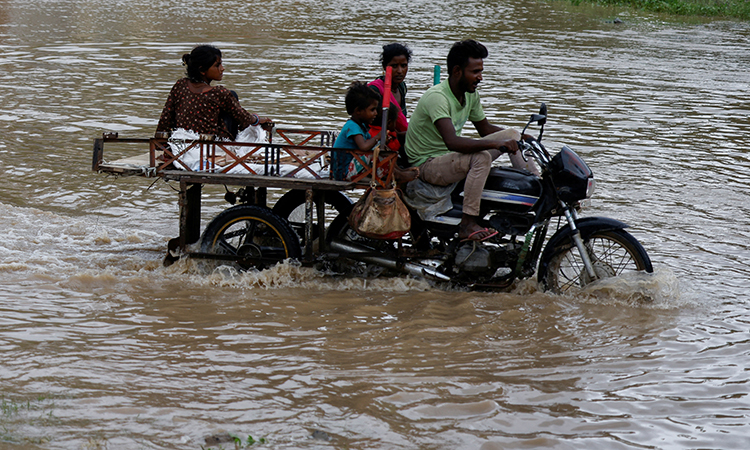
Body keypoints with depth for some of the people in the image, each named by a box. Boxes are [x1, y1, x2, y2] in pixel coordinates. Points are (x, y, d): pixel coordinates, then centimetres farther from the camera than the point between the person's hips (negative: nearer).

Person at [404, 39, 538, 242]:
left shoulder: (470, 94, 2)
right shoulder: (436, 97, -27)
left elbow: (485, 128, 17)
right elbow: (452, 142, -40)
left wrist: (524, 138, 4)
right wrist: (496, 144, -45)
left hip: (454, 156, 9)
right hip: (428, 163, -9)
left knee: (512, 134, 5)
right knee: (481, 157, -36)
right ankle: (467, 225, -38)